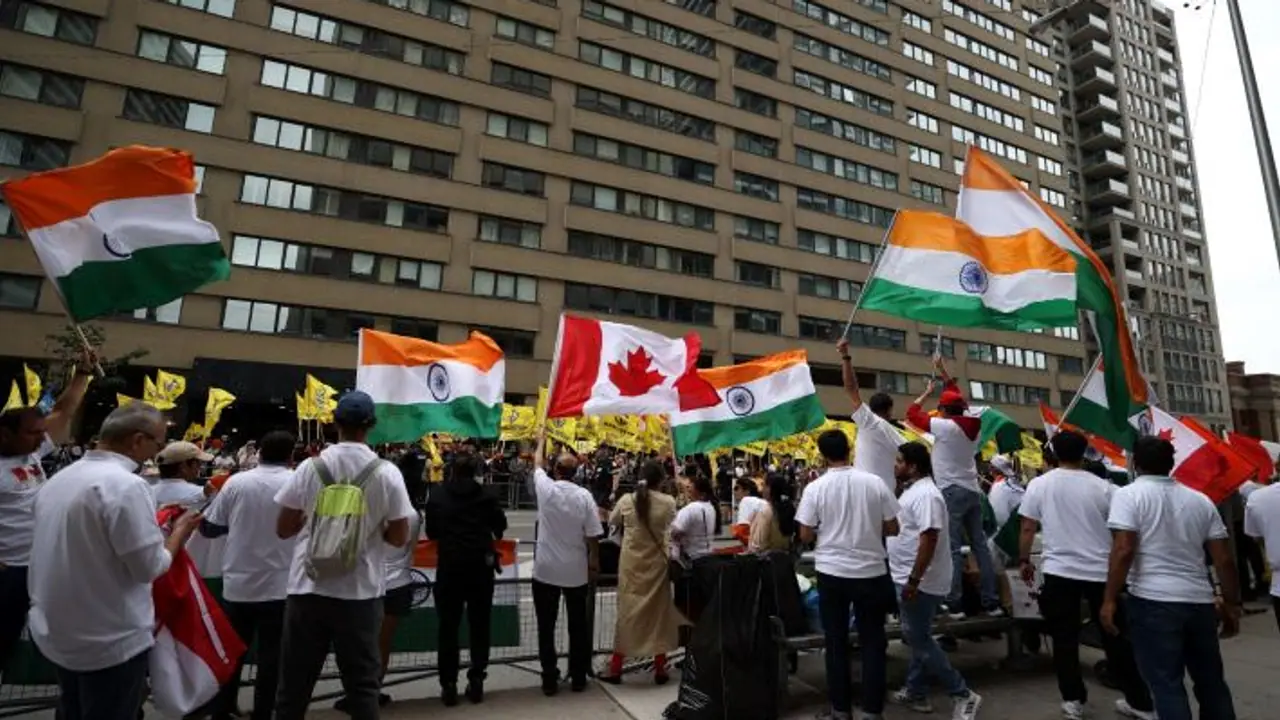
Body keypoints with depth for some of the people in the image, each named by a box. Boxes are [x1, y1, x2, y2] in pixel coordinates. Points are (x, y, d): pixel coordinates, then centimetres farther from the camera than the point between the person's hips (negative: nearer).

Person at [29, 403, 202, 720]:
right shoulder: (125, 484, -23)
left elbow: (82, 548, 13)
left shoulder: (58, 479, 4)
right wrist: (180, 531, -4)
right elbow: (150, 566, -21)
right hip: (110, 641, -8)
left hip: (58, 635, 8)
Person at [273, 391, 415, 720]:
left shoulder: (311, 467, -6)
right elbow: (400, 538, -5)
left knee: (294, 683, 16)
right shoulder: (387, 473, -9)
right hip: (360, 591, -1)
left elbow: (283, 529, 1)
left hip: (308, 587, 1)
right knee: (362, 683, 11)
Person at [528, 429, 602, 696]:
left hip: (546, 569, -1)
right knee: (578, 625, 13)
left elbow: (537, 463, 13)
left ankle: (550, 680, 16)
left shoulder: (545, 488, -9)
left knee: (546, 627, 10)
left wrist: (541, 441, 29)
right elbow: (593, 536, -7)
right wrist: (595, 563, 8)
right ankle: (578, 678, 23)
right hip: (576, 571, 1)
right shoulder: (584, 495, -10)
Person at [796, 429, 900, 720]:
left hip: (832, 572, -1)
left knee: (836, 642, 11)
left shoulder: (815, 488, -9)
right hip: (871, 571, 1)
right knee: (873, 642, 13)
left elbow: (805, 535, -6)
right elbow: (892, 529, 0)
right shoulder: (875, 482, -6)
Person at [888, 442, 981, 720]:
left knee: (919, 640, -1)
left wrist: (913, 580, -27)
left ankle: (962, 695, 9)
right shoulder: (913, 490, 10)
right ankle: (916, 693, 28)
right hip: (910, 579, 10)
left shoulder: (925, 494, -22)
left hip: (920, 582, -10)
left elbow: (929, 540, -27)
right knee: (917, 638, 17)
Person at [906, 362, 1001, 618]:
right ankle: (992, 601, 15)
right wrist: (943, 371, 24)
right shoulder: (972, 425, 6)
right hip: (973, 491, 7)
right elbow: (956, 397, 19)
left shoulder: (945, 426, -13)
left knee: (953, 549, -5)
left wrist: (928, 391, 7)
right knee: (980, 545, 10)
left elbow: (912, 413, -6)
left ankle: (953, 604, -3)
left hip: (952, 492, -7)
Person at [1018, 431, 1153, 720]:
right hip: (1100, 570, 2)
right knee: (1116, 638, 15)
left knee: (1065, 639, 9)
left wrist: (1024, 560, 9)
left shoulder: (1039, 485, -4)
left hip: (1059, 570, -2)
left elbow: (1027, 529, -3)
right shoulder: (1102, 487, -2)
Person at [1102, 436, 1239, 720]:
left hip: (1154, 601, -6)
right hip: (1200, 601, 6)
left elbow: (1123, 550, -15)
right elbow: (1224, 559, 9)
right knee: (1211, 680, 21)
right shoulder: (1200, 500, 10)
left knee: (1167, 684, 1)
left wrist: (1109, 600, -11)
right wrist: (1232, 604, 19)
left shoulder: (1129, 494, -7)